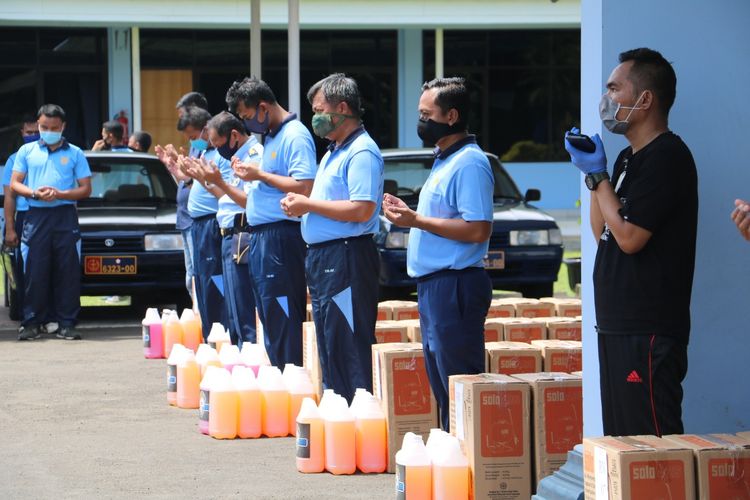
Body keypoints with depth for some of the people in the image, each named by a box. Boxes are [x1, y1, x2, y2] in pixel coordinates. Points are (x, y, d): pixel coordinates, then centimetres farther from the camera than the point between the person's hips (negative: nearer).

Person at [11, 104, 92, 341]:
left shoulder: (74, 153, 10)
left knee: (68, 272, -3)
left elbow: (86, 188, 6)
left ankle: (66, 324, 0)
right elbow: (15, 184, 10)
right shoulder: (27, 151, 13)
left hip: (65, 216, 0)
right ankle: (32, 323, 1)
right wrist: (34, 193, -10)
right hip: (36, 216, 0)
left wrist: (60, 194, -11)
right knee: (35, 272, -3)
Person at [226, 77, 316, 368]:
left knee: (283, 319, -9)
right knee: (269, 318, 12)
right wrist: (249, 173, 9)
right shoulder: (270, 137, 19)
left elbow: (304, 188, -23)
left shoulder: (295, 136, -12)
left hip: (281, 237, -10)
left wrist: (260, 175, -16)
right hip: (261, 237, 10)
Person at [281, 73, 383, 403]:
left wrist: (309, 204, -16)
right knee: (328, 350, 14)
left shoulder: (362, 153, -14)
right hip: (322, 256, 11)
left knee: (350, 352, -9)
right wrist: (299, 204, 7)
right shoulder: (334, 152, 19)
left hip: (346, 259, -11)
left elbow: (361, 210, -24)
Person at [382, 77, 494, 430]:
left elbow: (477, 229, -23)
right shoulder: (444, 161, 19)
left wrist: (417, 220, -18)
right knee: (441, 386, 14)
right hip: (433, 284, 11)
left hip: (454, 285, -11)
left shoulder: (469, 163, -14)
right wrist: (408, 215, 12)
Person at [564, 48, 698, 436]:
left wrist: (598, 175, -9)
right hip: (618, 327, 10)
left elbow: (629, 237, -19)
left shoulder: (667, 156, -13)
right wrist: (592, 172, 11)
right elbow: (603, 234, 20)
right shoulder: (628, 158, 17)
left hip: (648, 331, -10)